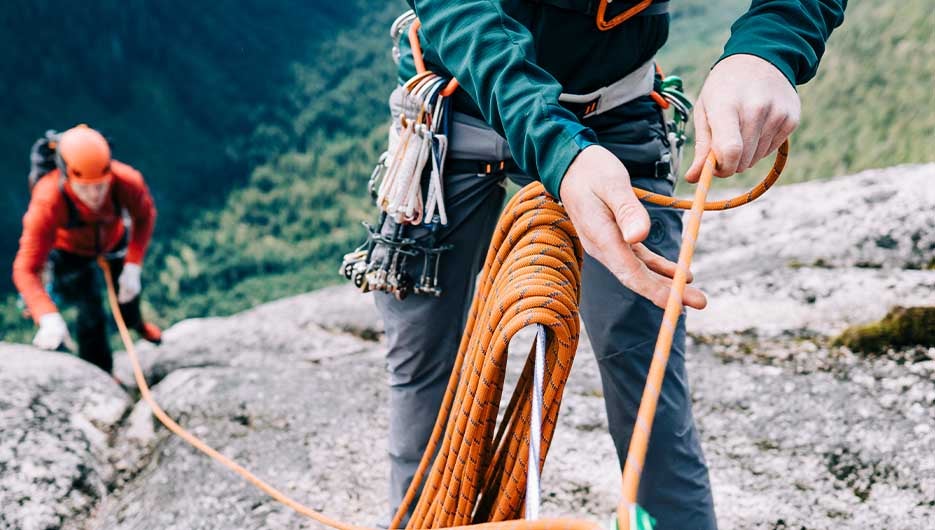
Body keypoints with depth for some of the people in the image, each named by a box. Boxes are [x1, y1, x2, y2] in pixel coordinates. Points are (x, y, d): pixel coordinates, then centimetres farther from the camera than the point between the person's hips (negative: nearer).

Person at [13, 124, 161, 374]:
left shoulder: (128, 182, -40)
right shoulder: (47, 203, -45)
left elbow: (144, 216, -16)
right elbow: (26, 270, -45)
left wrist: (133, 268, -24)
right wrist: (49, 318, -59)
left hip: (115, 239, 3)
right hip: (70, 250, -3)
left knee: (128, 289, 25)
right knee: (92, 316, -5)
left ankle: (134, 322, 62)